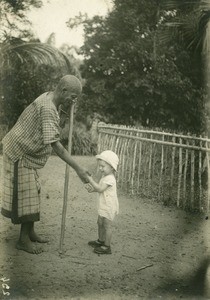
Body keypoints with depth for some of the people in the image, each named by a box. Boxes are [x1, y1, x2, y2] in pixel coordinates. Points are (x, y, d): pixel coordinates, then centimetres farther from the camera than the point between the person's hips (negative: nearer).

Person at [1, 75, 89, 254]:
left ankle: (30, 233, 25)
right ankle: (23, 240, 6)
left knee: (32, 193, 14)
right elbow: (55, 145, -35)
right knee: (25, 196, -5)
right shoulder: (48, 109, -29)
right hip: (19, 154, -10)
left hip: (27, 154, 10)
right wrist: (78, 168, -35)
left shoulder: (49, 98, 2)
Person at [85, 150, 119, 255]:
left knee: (107, 225, -2)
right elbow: (100, 188, 16)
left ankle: (107, 247, 6)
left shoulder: (110, 178, -23)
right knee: (100, 223, 22)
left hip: (109, 207, -10)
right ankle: (101, 240, 40)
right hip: (104, 206, 10)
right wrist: (92, 188, -2)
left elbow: (100, 188, -28)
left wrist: (90, 180, -25)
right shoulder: (105, 176, 10)